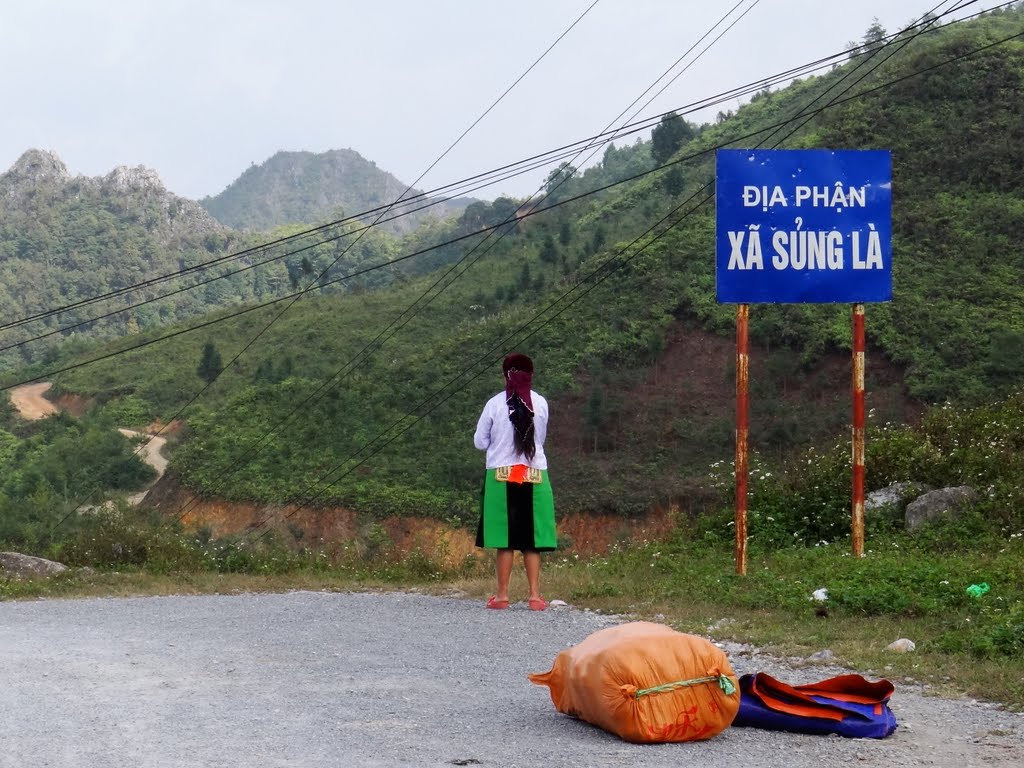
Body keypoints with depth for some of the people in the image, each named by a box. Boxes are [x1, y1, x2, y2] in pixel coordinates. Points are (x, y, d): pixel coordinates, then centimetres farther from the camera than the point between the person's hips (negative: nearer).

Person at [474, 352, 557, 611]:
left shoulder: (495, 404, -5)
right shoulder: (540, 404, -1)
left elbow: (479, 441, 3)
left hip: (501, 475, -1)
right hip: (535, 476, 1)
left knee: (505, 540, 3)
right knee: (531, 540, 5)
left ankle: (502, 595, 4)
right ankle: (535, 595, 1)